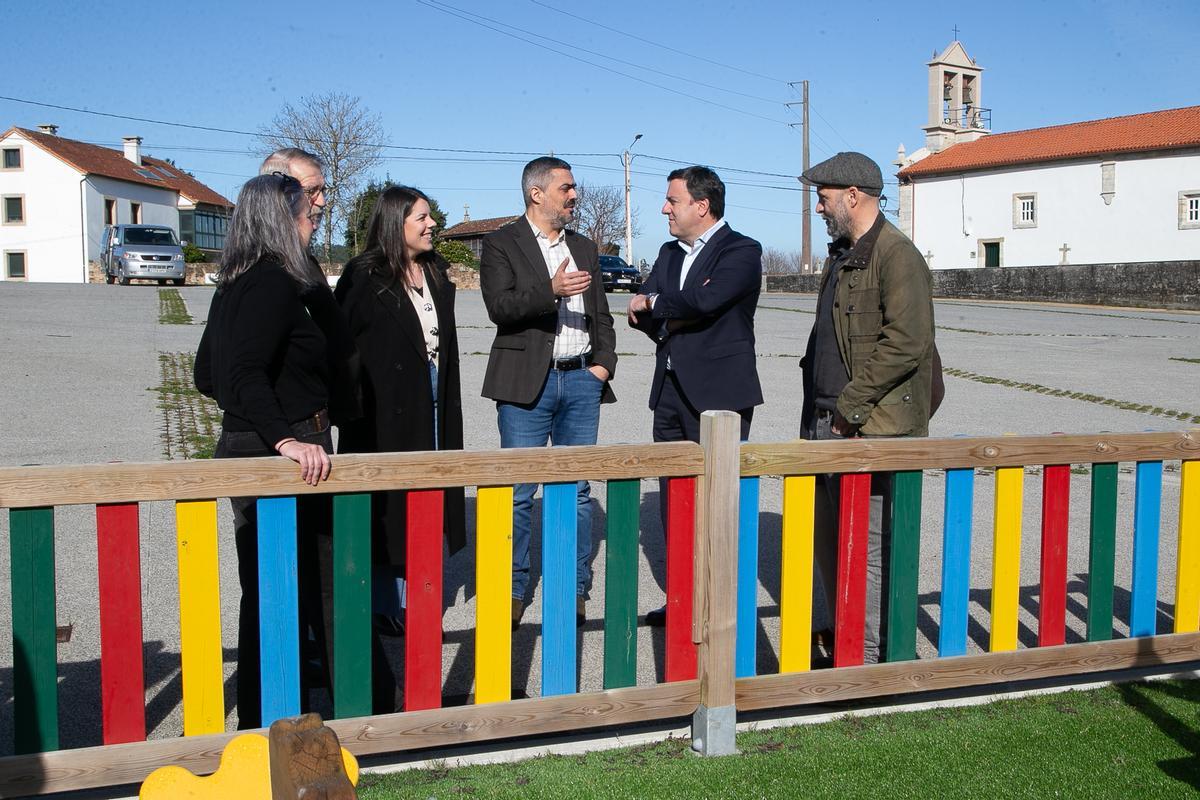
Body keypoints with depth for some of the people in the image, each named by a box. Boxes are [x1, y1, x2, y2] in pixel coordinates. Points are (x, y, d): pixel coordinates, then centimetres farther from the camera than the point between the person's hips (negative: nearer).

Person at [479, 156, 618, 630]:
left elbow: (601, 316, 20)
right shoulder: (502, 244, 0)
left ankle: (575, 590, 16)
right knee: (518, 494, 0)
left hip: (581, 381, 5)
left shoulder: (584, 249, 17)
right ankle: (513, 591, 11)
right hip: (527, 382, -4)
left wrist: (604, 363, 5)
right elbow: (500, 306, -14)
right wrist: (551, 290, -27)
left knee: (578, 492, 7)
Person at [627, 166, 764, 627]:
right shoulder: (669, 253, 17)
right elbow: (639, 312, 8)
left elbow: (703, 301, -22)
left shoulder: (741, 251, -7)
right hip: (671, 391, 8)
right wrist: (676, 315, -11)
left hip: (718, 393, -7)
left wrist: (654, 304, -7)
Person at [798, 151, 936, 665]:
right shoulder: (841, 254, 18)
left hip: (870, 428, -10)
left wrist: (851, 405, -18)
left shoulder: (897, 256, -12)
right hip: (827, 422, 10)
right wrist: (818, 409, 15)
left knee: (867, 545, -3)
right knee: (828, 539, 16)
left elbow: (907, 342, -22)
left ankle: (869, 656, 7)